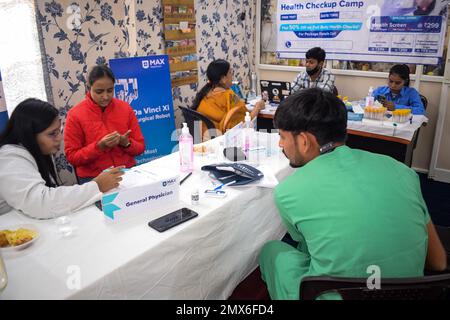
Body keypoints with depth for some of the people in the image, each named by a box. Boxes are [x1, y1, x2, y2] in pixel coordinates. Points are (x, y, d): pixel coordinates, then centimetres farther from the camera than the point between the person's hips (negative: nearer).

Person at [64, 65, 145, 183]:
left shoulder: (125, 108, 2)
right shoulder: (75, 115, -4)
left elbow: (140, 147, 6)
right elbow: (72, 157, -3)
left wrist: (126, 143, -14)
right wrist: (99, 146, -16)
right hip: (93, 178, -2)